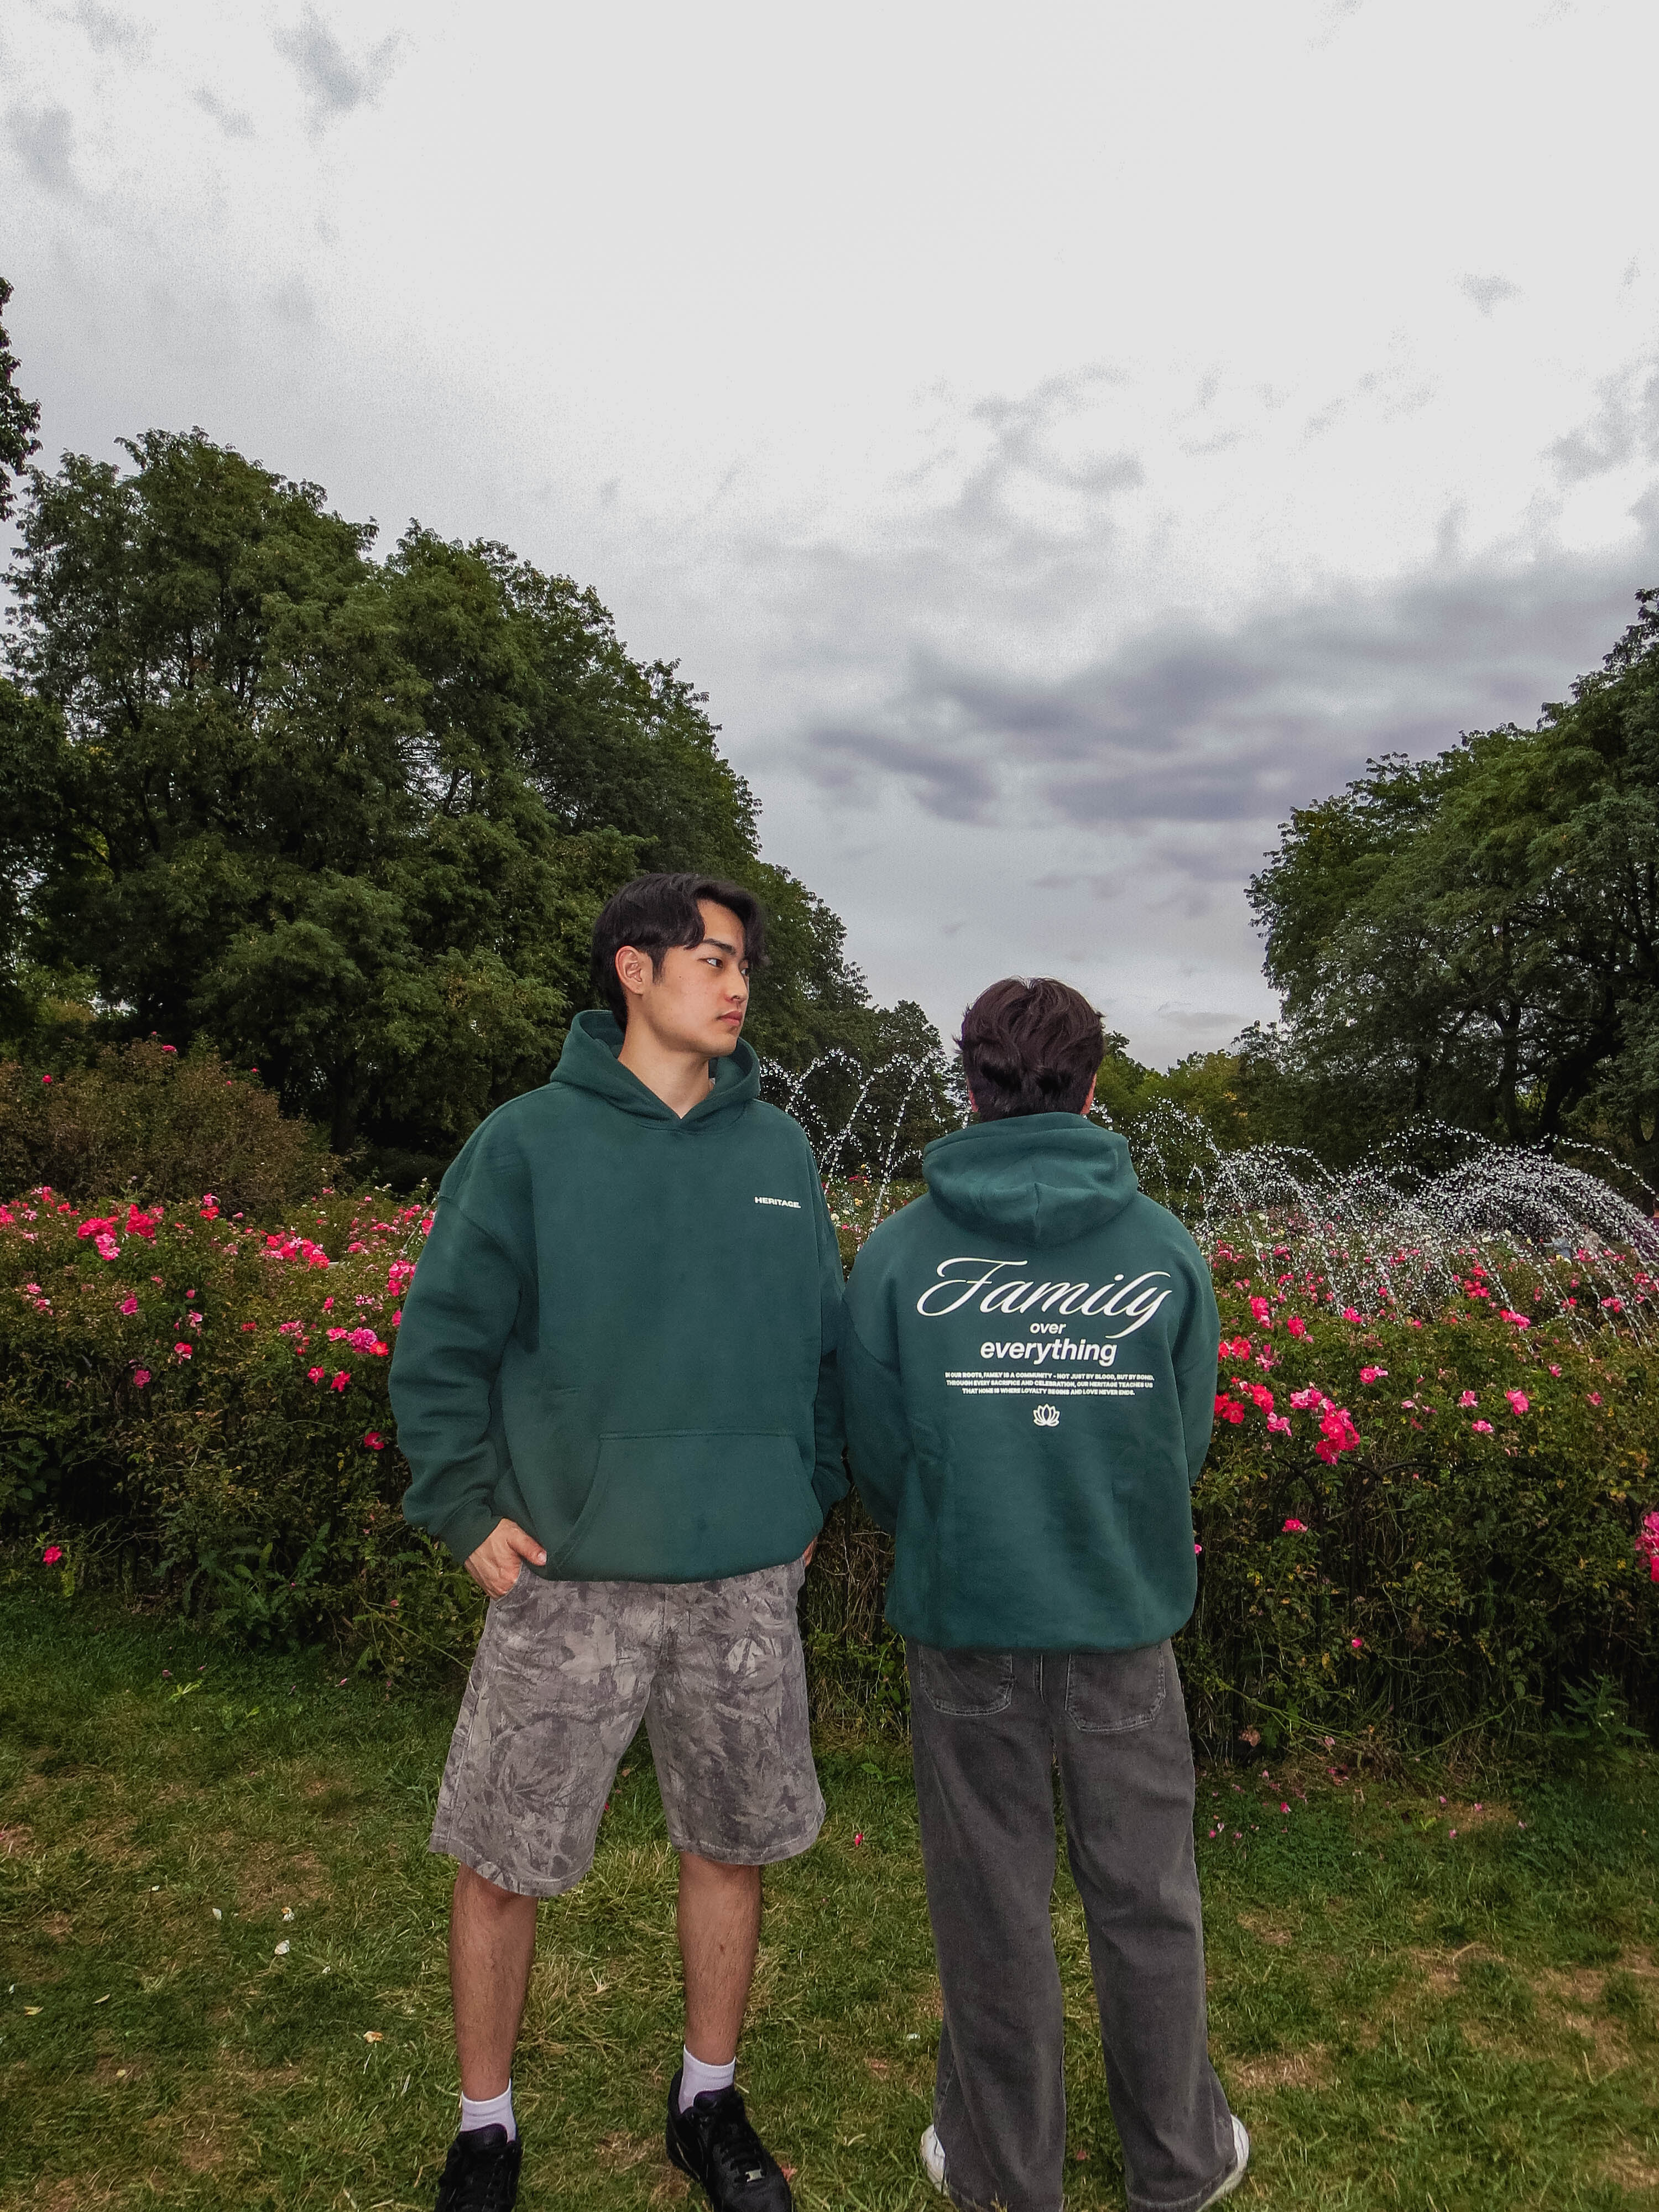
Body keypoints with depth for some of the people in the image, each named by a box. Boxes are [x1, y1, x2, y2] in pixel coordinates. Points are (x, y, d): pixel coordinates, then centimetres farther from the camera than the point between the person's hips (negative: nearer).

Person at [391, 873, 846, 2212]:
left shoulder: (780, 1149, 5)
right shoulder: (529, 1141, -5)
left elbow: (824, 1343, 11)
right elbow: (443, 1343, -3)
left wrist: (813, 1501, 9)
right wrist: (468, 1509, -9)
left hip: (747, 1578, 3)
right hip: (570, 1578, -2)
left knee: (732, 1849, 17)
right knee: (503, 1863, 10)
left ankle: (711, 2104, 42)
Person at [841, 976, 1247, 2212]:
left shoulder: (899, 1253, -10)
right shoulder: (1170, 1250, -6)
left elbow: (876, 1454, -2)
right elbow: (1190, 1440, 3)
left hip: (965, 1627, -1)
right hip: (1128, 1624, 1)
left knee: (993, 1907, 16)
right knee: (1146, 1901, 19)